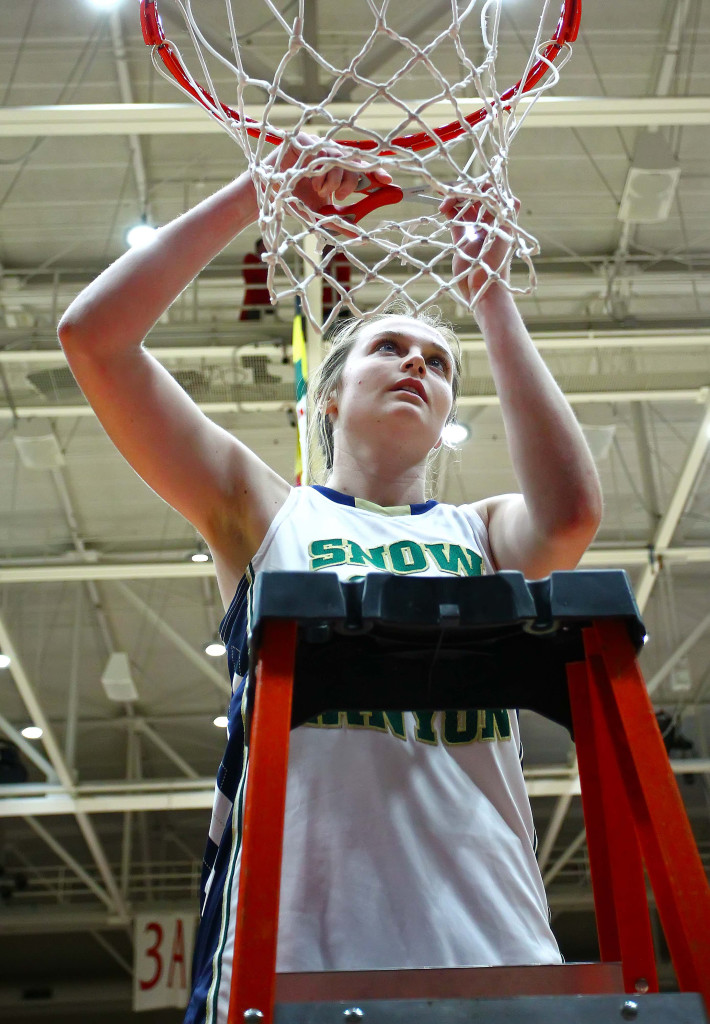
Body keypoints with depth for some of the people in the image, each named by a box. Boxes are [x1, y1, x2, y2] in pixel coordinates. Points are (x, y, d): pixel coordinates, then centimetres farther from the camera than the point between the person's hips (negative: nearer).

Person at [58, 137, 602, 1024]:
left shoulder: (483, 533, 16)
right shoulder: (263, 511, 12)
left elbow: (570, 513, -9)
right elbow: (92, 335, 4)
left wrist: (489, 292, -1)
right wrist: (256, 191, 4)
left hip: (490, 939, 2)